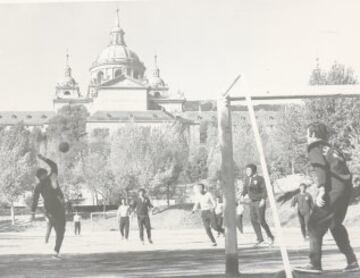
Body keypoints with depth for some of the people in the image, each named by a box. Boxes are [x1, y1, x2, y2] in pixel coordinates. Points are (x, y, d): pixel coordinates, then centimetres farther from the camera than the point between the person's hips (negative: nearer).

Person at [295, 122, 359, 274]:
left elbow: (320, 167, -13)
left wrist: (321, 190, -23)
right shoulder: (333, 149, 26)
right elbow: (344, 170, 20)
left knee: (315, 224, -2)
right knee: (335, 224, 22)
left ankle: (315, 264, -7)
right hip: (347, 187, 8)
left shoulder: (314, 147, 4)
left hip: (333, 189, -8)